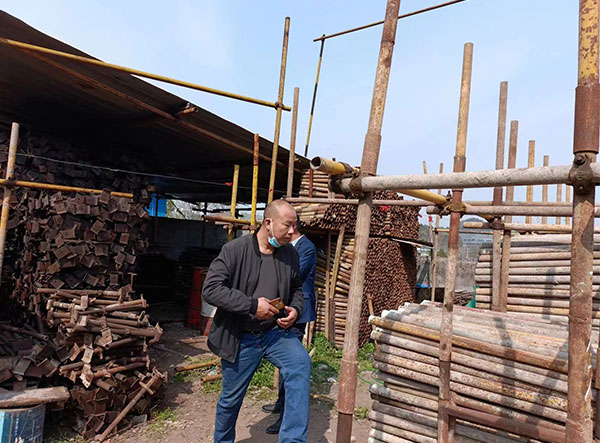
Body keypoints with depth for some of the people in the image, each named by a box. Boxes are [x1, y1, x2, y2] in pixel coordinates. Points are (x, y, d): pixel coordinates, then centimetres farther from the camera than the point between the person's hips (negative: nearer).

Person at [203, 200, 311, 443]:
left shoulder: (290, 253, -1)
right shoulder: (235, 250, -15)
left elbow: (296, 289, 14)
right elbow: (210, 289, -20)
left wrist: (295, 309, -8)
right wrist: (252, 305, -25)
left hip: (276, 331, 3)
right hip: (241, 338, -2)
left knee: (300, 364, -24)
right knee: (231, 398, 14)